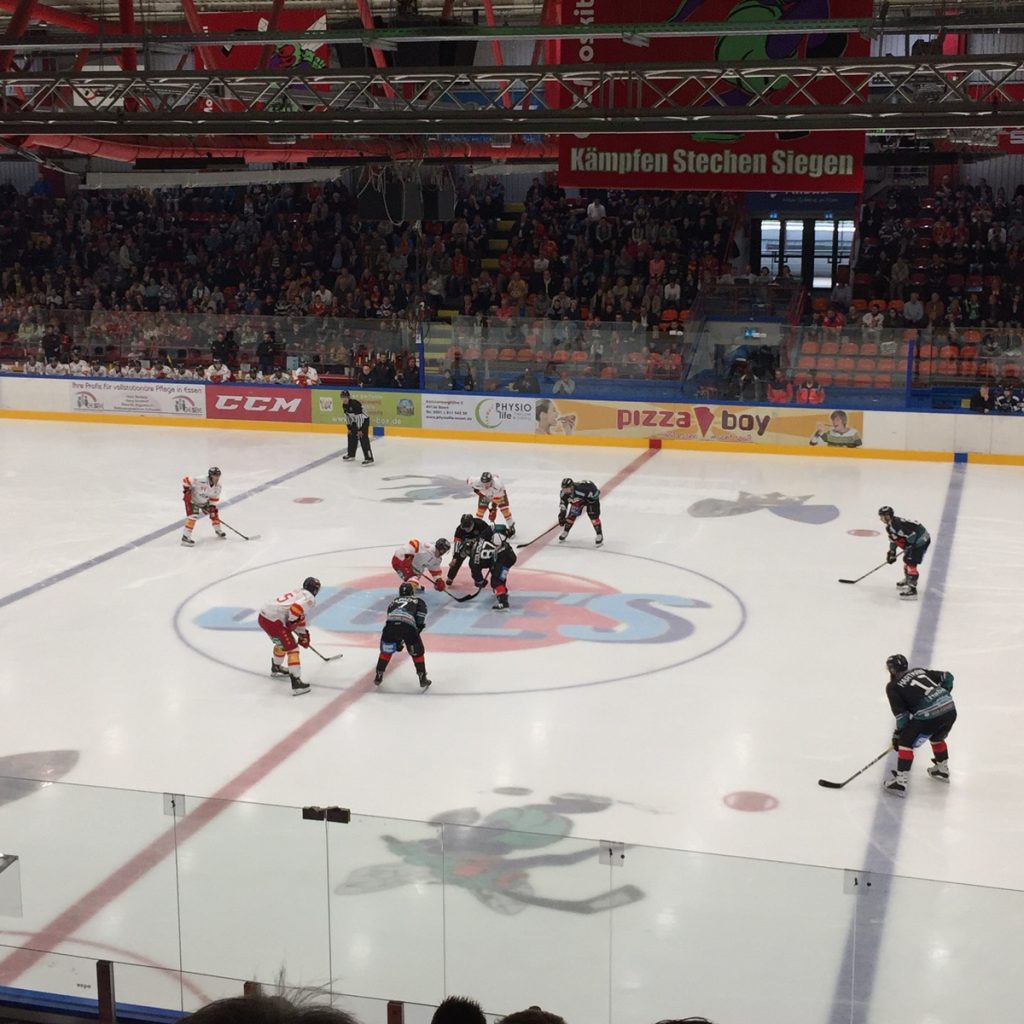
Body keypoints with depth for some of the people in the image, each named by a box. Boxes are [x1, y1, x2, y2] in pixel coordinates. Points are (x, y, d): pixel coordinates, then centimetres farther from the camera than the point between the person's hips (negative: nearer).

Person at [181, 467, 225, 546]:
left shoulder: (218, 486, -14)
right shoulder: (200, 481, -36)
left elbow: (214, 498, 0)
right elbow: (185, 480, -31)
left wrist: (212, 507, -9)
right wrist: (186, 491, -31)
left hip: (204, 501, 7)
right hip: (192, 499, -7)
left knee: (213, 512, 12)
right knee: (193, 515, -23)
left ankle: (218, 530, 36)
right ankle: (185, 537, -22)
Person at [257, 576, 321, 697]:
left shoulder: (298, 593, 24)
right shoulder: (310, 598, -4)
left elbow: (300, 618, 32)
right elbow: (296, 609, -24)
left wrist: (303, 634, 36)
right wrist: (291, 623, -8)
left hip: (263, 615, 9)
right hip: (274, 621, -9)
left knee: (282, 642, 32)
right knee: (292, 648, -5)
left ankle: (276, 668, 54)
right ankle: (296, 683, -10)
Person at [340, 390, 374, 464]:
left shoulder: (355, 404, -29)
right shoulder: (344, 405, -1)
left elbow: (359, 417, -28)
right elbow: (348, 416, 11)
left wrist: (360, 430, -27)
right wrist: (349, 428, 10)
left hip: (364, 420, -9)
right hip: (355, 421, 9)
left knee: (363, 438, -18)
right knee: (351, 436, 17)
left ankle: (369, 458, -22)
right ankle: (351, 455, 36)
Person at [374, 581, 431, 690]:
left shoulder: (394, 602, 38)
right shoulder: (419, 601, 29)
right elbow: (421, 621, 10)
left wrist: (398, 641, 46)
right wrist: (416, 632, 21)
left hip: (390, 624, 3)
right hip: (408, 626, -3)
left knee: (386, 650, 27)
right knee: (417, 652, 18)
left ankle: (378, 677, 31)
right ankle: (423, 680, 17)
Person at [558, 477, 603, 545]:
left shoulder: (582, 489, -46)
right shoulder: (563, 493, -26)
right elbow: (563, 504, -8)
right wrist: (562, 515, -13)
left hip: (591, 497, -6)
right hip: (579, 499, 6)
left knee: (593, 515, -17)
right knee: (571, 515, 2)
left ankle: (599, 535, -7)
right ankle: (565, 532, 23)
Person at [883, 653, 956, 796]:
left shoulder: (893, 686, 5)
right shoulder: (920, 671, 22)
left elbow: (901, 714, 1)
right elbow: (947, 677, 22)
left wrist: (898, 734, 12)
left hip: (930, 716, -7)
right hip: (950, 710, 7)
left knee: (906, 742, 6)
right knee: (936, 738, 34)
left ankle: (900, 782, 1)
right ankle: (942, 770, 50)